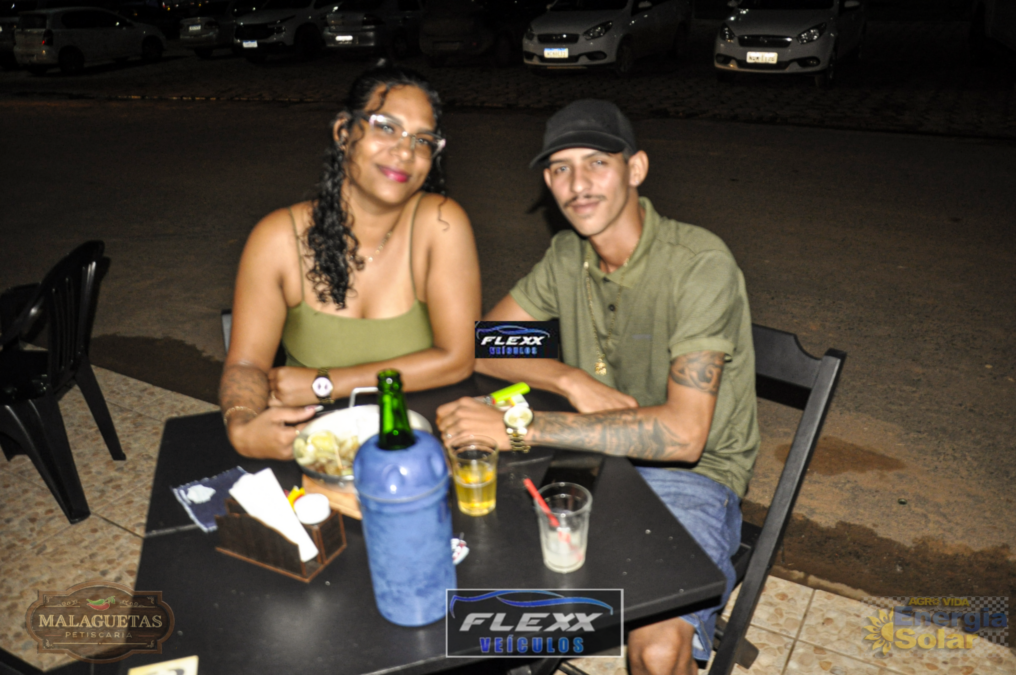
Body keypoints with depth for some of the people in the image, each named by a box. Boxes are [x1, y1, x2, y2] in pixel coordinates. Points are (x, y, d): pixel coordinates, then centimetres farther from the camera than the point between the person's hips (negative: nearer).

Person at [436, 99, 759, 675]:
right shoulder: (569, 255, 2)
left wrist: (516, 426, -33)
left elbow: (682, 433, -28)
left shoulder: (700, 264, -20)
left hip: (692, 476, -5)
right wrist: (570, 379, -14)